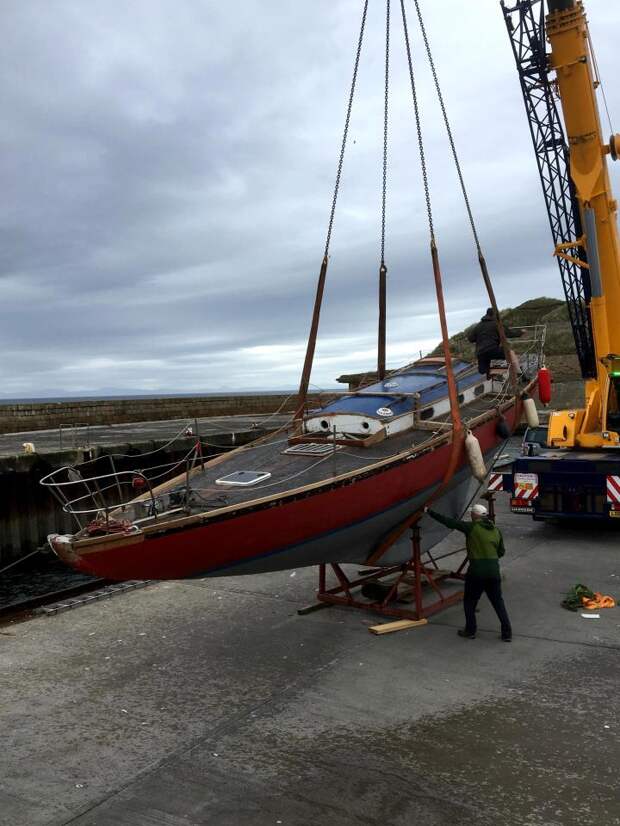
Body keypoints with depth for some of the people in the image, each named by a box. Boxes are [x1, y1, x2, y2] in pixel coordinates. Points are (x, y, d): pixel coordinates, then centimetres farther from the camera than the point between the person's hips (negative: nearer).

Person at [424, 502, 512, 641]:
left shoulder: (471, 528, -6)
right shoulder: (496, 531, 8)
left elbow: (449, 522, -7)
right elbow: (501, 552, 15)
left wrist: (429, 512, -1)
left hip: (477, 571, -4)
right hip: (494, 570, 4)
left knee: (469, 601, 14)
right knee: (498, 602, 15)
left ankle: (470, 631, 21)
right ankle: (507, 633, 14)